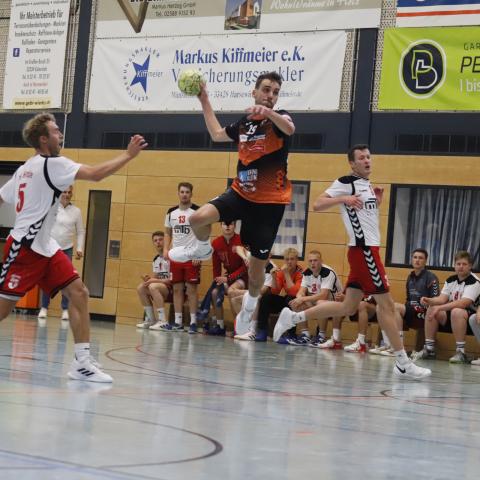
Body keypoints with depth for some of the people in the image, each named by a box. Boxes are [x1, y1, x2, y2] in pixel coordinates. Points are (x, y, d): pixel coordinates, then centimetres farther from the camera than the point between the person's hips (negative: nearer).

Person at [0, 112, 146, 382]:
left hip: (44, 247, 9)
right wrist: (129, 154, -15)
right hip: (26, 247, -9)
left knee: (79, 293, -3)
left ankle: (82, 362, -7)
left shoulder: (26, 168, 15)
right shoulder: (51, 164, -13)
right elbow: (96, 174, -21)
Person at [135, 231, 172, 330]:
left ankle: (163, 321, -31)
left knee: (153, 287, -31)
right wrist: (148, 278, -10)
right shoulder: (156, 259, 13)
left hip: (173, 289, -9)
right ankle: (150, 320, 0)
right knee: (140, 288, -5)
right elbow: (154, 277, 14)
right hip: (161, 287, 9)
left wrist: (156, 280, -20)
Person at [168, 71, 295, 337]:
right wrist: (204, 101, 23)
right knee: (198, 218, -22)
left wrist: (269, 112, -53)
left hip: (270, 202, -4)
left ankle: (249, 306, 32)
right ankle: (202, 248, 12)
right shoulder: (243, 123, 9)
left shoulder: (278, 118, -7)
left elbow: (289, 129, -33)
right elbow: (217, 134, 27)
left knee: (257, 265, 4)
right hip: (241, 193, 4)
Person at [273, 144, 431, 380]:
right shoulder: (346, 182, -8)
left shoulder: (367, 185, 19)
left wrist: (377, 203, 10)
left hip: (368, 250, 9)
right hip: (363, 250, -9)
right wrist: (344, 198, -27)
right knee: (386, 304, -7)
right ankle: (403, 363, -3)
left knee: (347, 307, 11)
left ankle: (292, 317, 17)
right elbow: (317, 205, -14)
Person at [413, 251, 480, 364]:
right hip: (451, 314, 7)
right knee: (431, 309, -13)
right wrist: (429, 300, -22)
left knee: (457, 311, -36)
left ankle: (460, 352, -31)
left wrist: (440, 308, -32)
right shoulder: (450, 280, 9)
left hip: (470, 318, -7)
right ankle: (429, 349, -9)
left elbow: (463, 303, -26)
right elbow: (442, 299, 1)